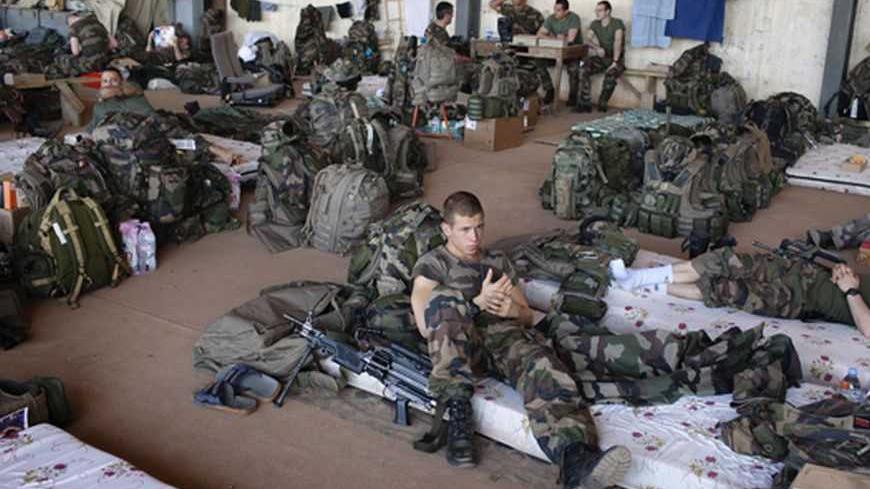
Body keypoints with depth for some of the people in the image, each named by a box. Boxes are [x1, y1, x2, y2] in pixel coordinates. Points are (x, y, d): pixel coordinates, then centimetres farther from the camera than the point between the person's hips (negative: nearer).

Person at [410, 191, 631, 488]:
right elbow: (425, 325, -2)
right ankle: (458, 411, -36)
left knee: (541, 363, -34)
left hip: (506, 334, 3)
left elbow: (527, 316, 25)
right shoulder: (431, 264, 14)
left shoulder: (498, 261, 29)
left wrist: (514, 310, 0)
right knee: (444, 297, -35)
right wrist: (478, 302, -11)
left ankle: (576, 461, -61)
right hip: (461, 346, -3)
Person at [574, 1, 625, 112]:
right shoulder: (595, 24, 7)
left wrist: (614, 62, -33)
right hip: (601, 57, 5)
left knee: (611, 74, -37)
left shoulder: (617, 23, -10)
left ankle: (602, 104, -18)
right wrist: (597, 48, -25)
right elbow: (588, 40, -3)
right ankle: (585, 103, -24)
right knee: (583, 68, -24)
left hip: (617, 59, -4)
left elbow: (618, 42, -22)